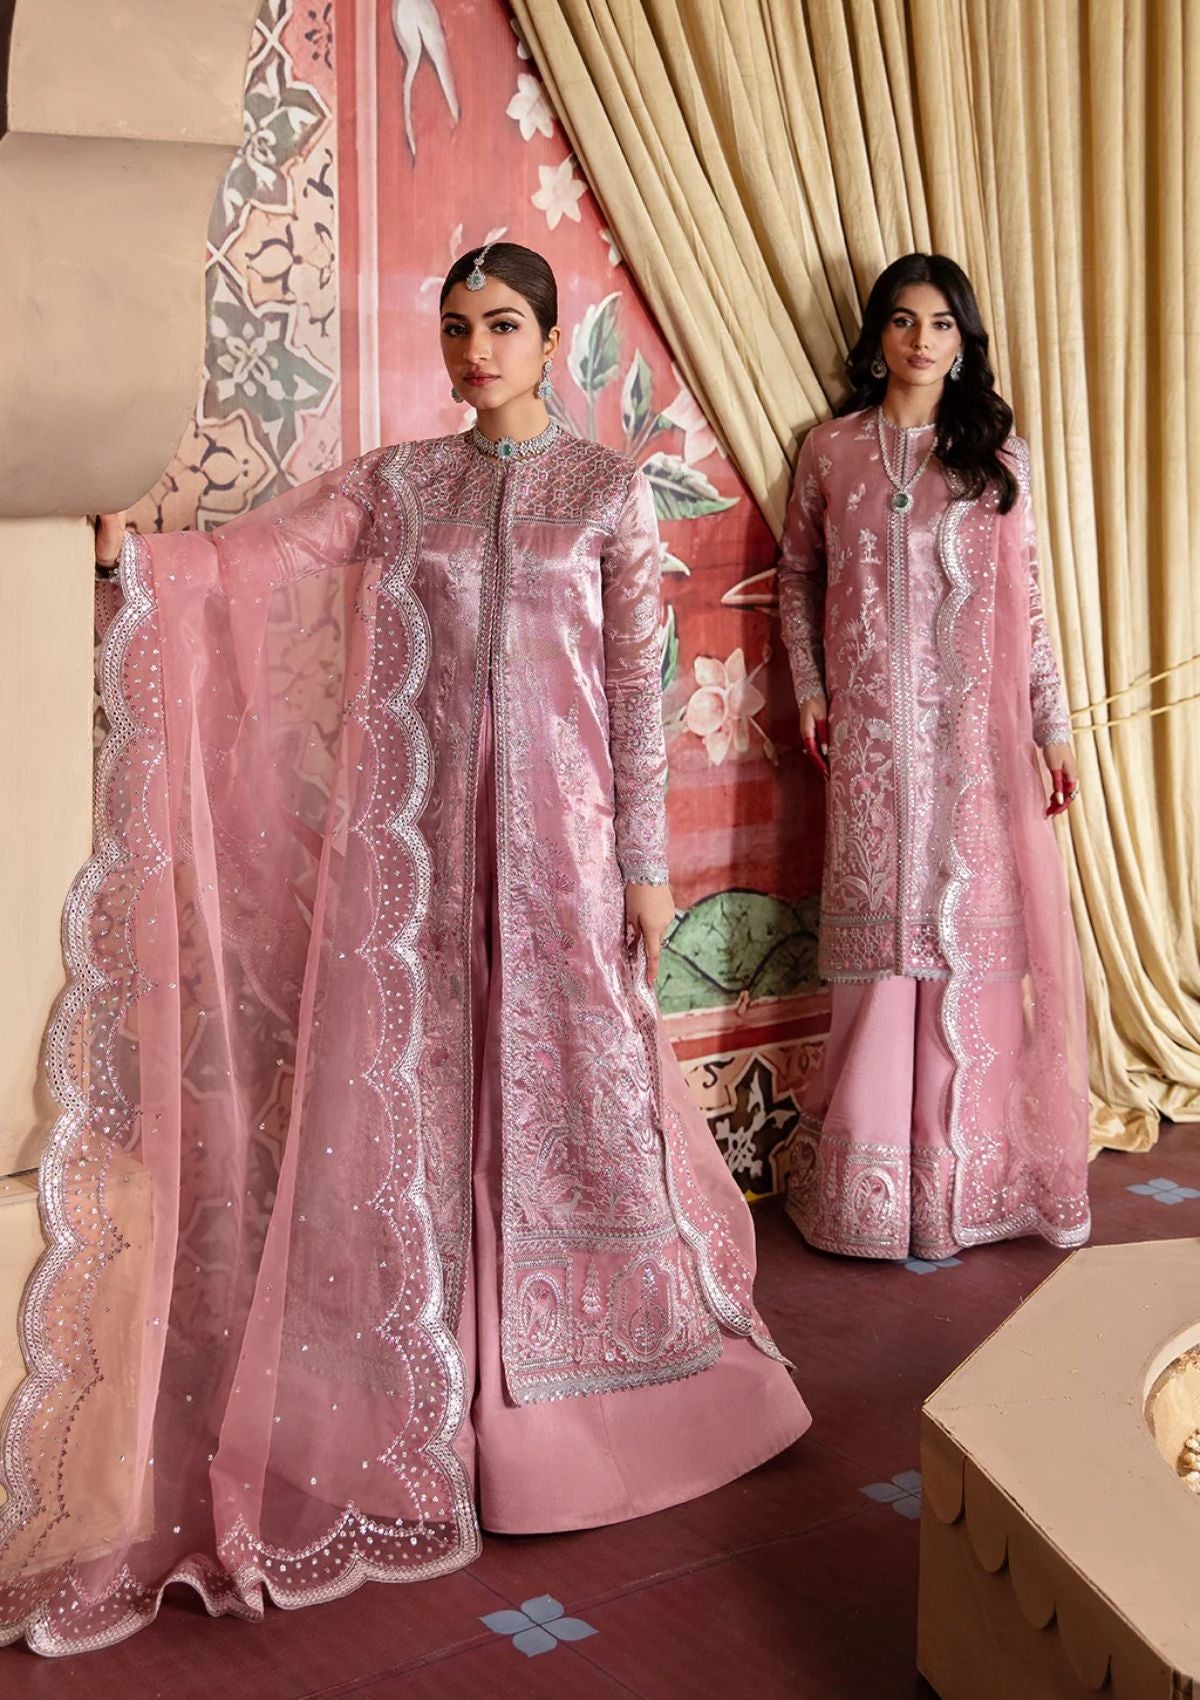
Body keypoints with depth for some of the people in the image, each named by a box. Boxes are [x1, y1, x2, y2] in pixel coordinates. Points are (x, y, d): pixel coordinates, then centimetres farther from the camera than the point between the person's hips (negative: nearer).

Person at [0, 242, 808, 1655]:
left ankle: (592, 1371, 23)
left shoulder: (608, 488, 4)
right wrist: (125, 549, -18)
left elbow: (637, 679, 1)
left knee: (566, 1086, 3)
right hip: (415, 836, 2)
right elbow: (238, 562, 1)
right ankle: (425, 1402, 18)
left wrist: (645, 860, -2)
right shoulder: (393, 482, 8)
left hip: (554, 832, -1)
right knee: (413, 1091, 4)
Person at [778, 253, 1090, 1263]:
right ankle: (873, 1169, 12)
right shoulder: (831, 450, 7)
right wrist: (809, 689, 2)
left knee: (971, 914, 2)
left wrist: (1053, 725, 2)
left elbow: (1027, 599, 5)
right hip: (871, 727, 0)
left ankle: (964, 1167, 14)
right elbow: (798, 576, 13)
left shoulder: (997, 453, 6)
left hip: (973, 726, 0)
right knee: (881, 923, 2)